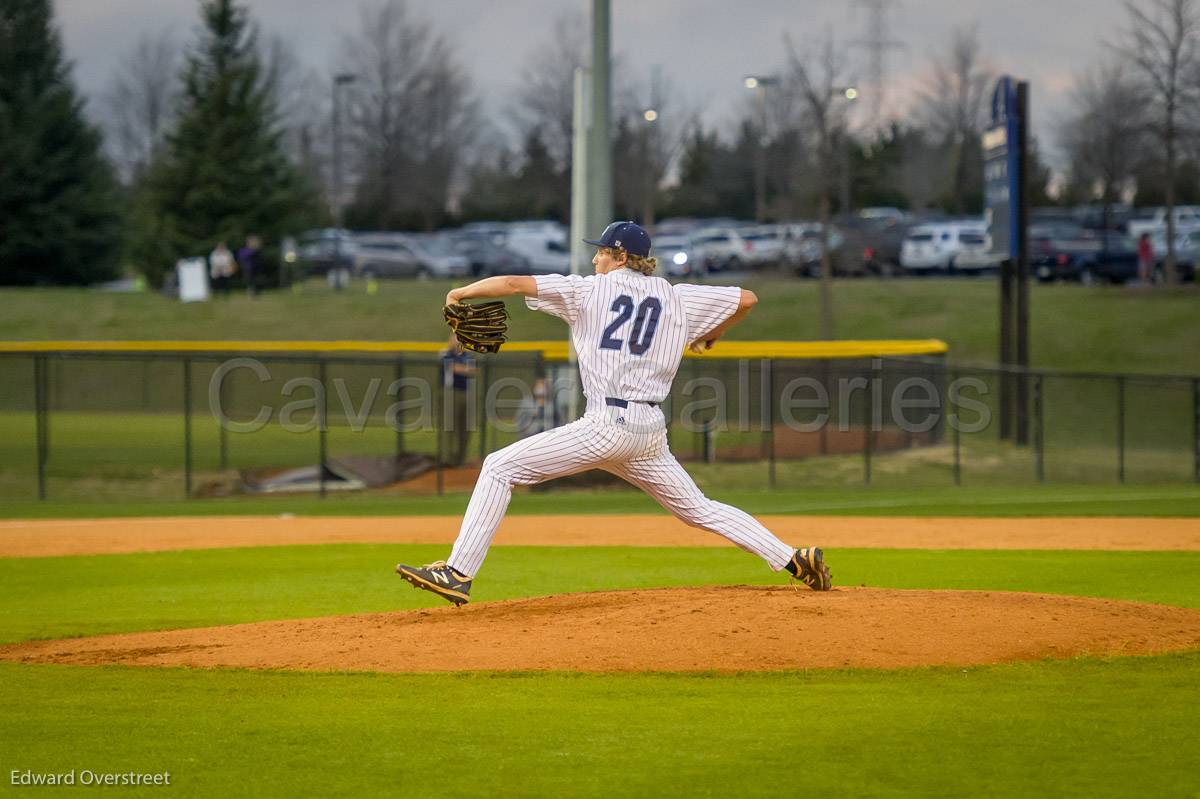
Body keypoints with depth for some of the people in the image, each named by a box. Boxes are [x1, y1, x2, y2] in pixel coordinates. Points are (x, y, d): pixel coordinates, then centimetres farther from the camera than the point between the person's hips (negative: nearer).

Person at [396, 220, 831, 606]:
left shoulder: (590, 290, 3)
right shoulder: (677, 297, 13)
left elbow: (513, 283, -2)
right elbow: (746, 299, 15)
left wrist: (460, 293, 14)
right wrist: (709, 336, 33)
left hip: (608, 425, -6)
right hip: (651, 429, 6)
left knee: (500, 467, -2)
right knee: (699, 509, 20)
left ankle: (458, 574, -12)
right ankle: (793, 558, 9)